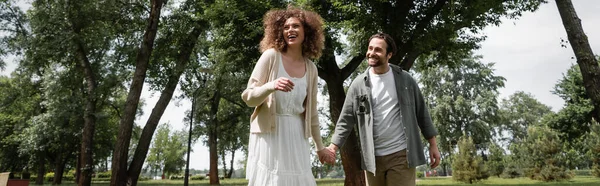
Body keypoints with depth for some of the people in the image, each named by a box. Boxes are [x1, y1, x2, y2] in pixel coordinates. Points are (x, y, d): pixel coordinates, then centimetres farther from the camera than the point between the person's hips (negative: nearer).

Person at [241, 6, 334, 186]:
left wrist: (320, 146, 19)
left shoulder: (311, 68, 8)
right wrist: (272, 86, -26)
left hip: (296, 137, 4)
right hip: (269, 134, -4)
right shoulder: (271, 56, -5)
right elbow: (248, 97, -6)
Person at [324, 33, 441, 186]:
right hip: (373, 157, 2)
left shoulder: (405, 79, 1)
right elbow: (346, 120, 0)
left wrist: (433, 144, 4)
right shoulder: (358, 84, 1)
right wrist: (334, 146, -12)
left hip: (401, 154, -1)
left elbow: (421, 113, 6)